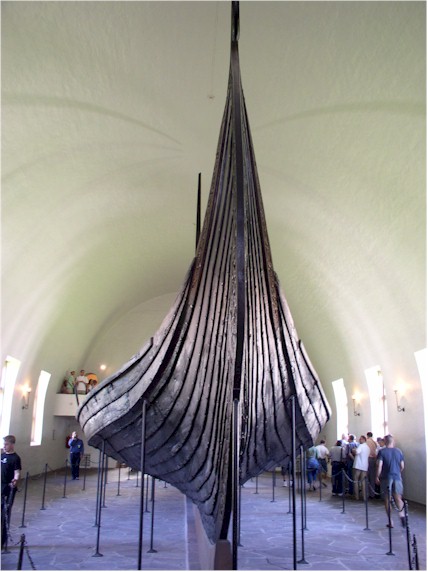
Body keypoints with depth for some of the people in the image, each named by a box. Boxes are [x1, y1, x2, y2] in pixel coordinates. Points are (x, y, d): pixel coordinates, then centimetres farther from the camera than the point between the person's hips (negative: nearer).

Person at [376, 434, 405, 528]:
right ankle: (402, 515, -16)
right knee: (398, 498, 10)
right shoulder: (399, 451, 5)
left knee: (387, 500, 8)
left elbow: (379, 465, -12)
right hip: (397, 477, 2)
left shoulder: (381, 452, -5)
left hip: (386, 478, -2)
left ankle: (390, 522, 9)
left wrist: (377, 477, -1)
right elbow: (402, 466, 7)